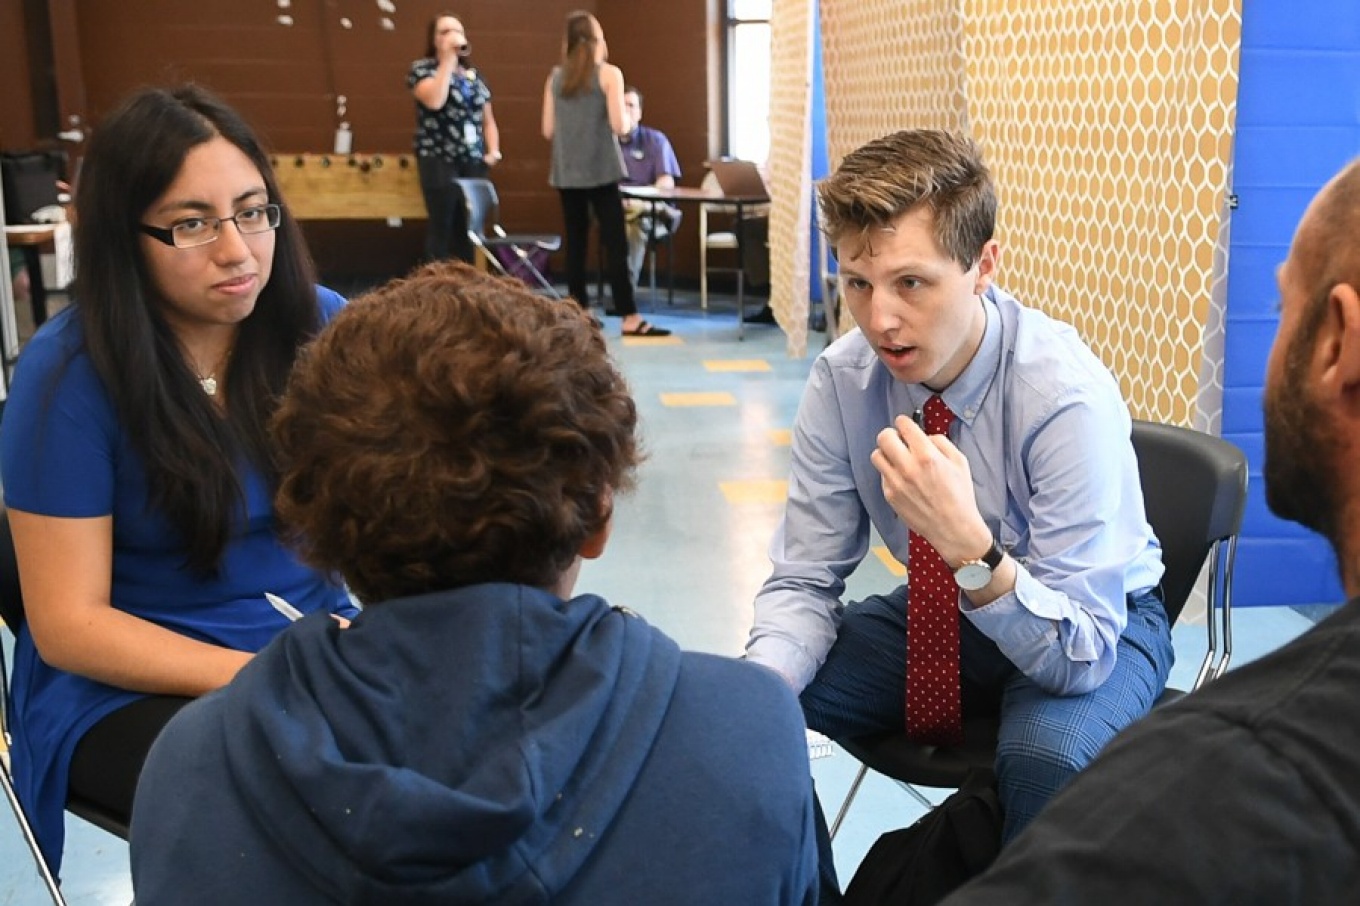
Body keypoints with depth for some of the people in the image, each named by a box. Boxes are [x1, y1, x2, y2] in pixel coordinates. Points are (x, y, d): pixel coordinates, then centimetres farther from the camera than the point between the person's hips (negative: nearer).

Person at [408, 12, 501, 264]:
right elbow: (434, 100, -19)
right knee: (441, 229, -7)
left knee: (469, 231, 5)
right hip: (439, 161, -5)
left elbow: (487, 119, 21)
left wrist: (493, 150, 4)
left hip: (474, 163, 5)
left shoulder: (474, 74, 18)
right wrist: (448, 59, -12)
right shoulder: (422, 68, 2)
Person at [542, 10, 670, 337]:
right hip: (601, 170, -4)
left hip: (567, 172, 4)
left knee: (575, 243, 8)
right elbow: (619, 126, -12)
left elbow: (548, 131, 8)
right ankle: (630, 319, -6)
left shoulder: (555, 77, 8)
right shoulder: (609, 74, -4)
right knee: (615, 244, -4)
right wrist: (629, 122, 9)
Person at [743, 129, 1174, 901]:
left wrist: (971, 547, -48)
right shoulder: (844, 379, -17)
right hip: (943, 609, 4)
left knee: (1046, 753, -36)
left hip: (1096, 625, -4)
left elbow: (1080, 655, -30)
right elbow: (804, 583, -10)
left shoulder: (1068, 395, -30)